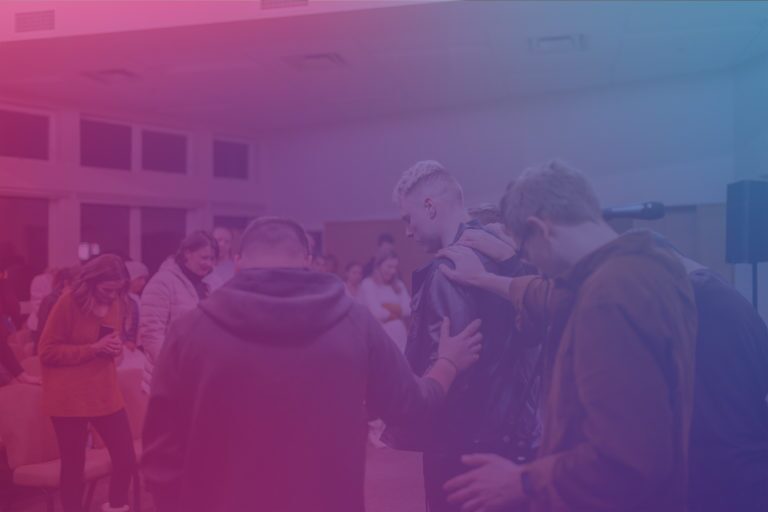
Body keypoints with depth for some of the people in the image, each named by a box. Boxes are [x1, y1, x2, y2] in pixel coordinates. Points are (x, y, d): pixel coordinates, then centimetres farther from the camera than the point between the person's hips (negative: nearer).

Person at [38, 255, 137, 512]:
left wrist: (115, 347, -4)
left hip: (106, 394, 5)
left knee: (127, 458, 4)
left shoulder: (117, 303, 4)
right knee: (74, 465, 6)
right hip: (69, 398, -5)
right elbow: (47, 352, -11)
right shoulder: (68, 303, -13)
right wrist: (93, 348, -20)